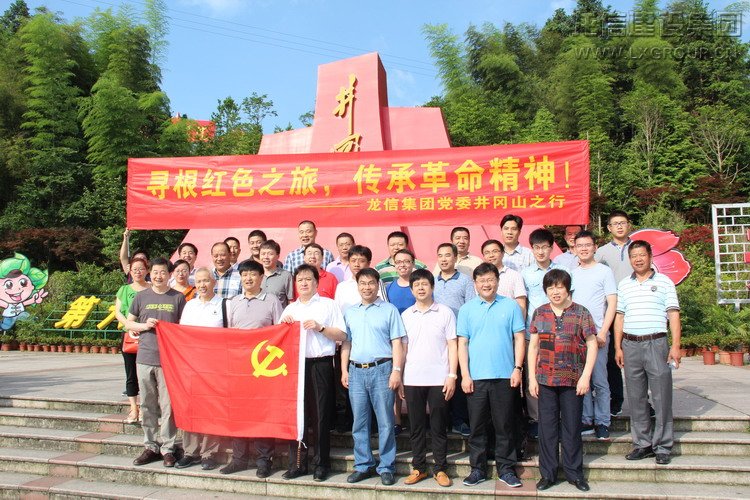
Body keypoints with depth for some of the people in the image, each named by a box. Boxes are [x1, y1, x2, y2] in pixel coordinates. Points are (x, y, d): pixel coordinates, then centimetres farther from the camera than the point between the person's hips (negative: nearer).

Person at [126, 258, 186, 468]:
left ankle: (167, 448, 9)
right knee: (147, 406, 9)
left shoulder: (178, 297, 4)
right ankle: (151, 446, 20)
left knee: (168, 405, -1)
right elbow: (128, 323, 15)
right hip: (144, 358, 2)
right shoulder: (142, 296, 9)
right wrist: (144, 325, -4)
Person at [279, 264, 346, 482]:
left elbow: (342, 335, -1)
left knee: (320, 415, 0)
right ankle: (297, 463, 13)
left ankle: (321, 464, 10)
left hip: (320, 364, -4)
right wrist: (283, 323, 2)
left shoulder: (328, 305, 6)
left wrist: (320, 328, -13)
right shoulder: (290, 309, 19)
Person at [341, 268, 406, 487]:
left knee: (385, 422, 1)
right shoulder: (350, 312, 13)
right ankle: (363, 465, 20)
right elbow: (346, 343, 16)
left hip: (381, 369, -3)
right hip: (356, 370, 4)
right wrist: (344, 370, 8)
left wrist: (396, 370, -9)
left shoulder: (389, 310, 2)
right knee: (359, 422, 9)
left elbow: (397, 343, -1)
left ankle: (386, 467, 11)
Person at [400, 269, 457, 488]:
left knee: (438, 427, 5)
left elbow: (452, 346, 0)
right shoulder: (406, 315, 8)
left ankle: (440, 469, 17)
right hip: (412, 380, 3)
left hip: (438, 379, -2)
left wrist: (452, 375, -7)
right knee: (416, 427, 9)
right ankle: (418, 467, 20)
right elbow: (402, 347, 11)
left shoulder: (445, 312, 1)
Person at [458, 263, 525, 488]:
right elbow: (462, 343, 3)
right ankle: (478, 469, 19)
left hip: (505, 376, -1)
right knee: (476, 426, 8)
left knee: (505, 426, 7)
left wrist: (517, 368, -4)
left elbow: (519, 338, 4)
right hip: (476, 377, 1)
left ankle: (506, 469, 20)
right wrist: (465, 375, -3)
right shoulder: (467, 309, 5)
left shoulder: (510, 306, 3)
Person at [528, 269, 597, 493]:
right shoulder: (539, 313, 5)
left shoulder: (580, 313, -1)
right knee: (547, 427, 7)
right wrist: (532, 378, 2)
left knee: (572, 428, 8)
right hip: (545, 380, 2)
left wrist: (585, 376, -9)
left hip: (573, 380, -2)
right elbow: (533, 346, 7)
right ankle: (548, 473, 19)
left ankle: (574, 472, 22)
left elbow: (592, 345, -2)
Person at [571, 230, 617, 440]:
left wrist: (602, 332, -11)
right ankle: (586, 421, 16)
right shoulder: (571, 273, 13)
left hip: (597, 334, -4)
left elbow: (612, 304, -3)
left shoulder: (604, 271, 1)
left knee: (599, 381, -1)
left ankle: (602, 423, 10)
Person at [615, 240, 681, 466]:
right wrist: (618, 348, 8)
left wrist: (676, 346, -8)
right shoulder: (624, 285, 12)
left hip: (656, 343, -3)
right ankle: (643, 443, 17)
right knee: (636, 397, 7)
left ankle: (662, 447, 9)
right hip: (630, 345, 3)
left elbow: (673, 315, 0)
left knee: (661, 397, -1)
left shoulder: (664, 282, 4)